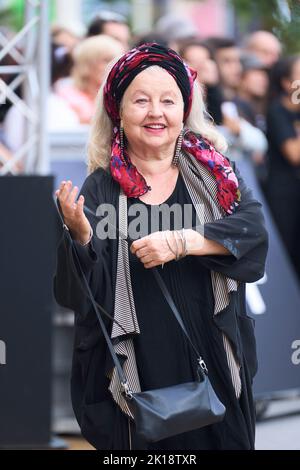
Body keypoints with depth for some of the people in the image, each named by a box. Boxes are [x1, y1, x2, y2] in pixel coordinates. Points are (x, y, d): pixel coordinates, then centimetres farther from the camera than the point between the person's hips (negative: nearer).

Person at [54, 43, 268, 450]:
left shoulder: (211, 172, 5)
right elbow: (79, 295, -5)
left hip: (214, 366, 2)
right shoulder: (100, 189, -1)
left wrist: (181, 242, -23)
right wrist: (80, 236, -24)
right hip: (138, 372, -1)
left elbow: (253, 227, -11)